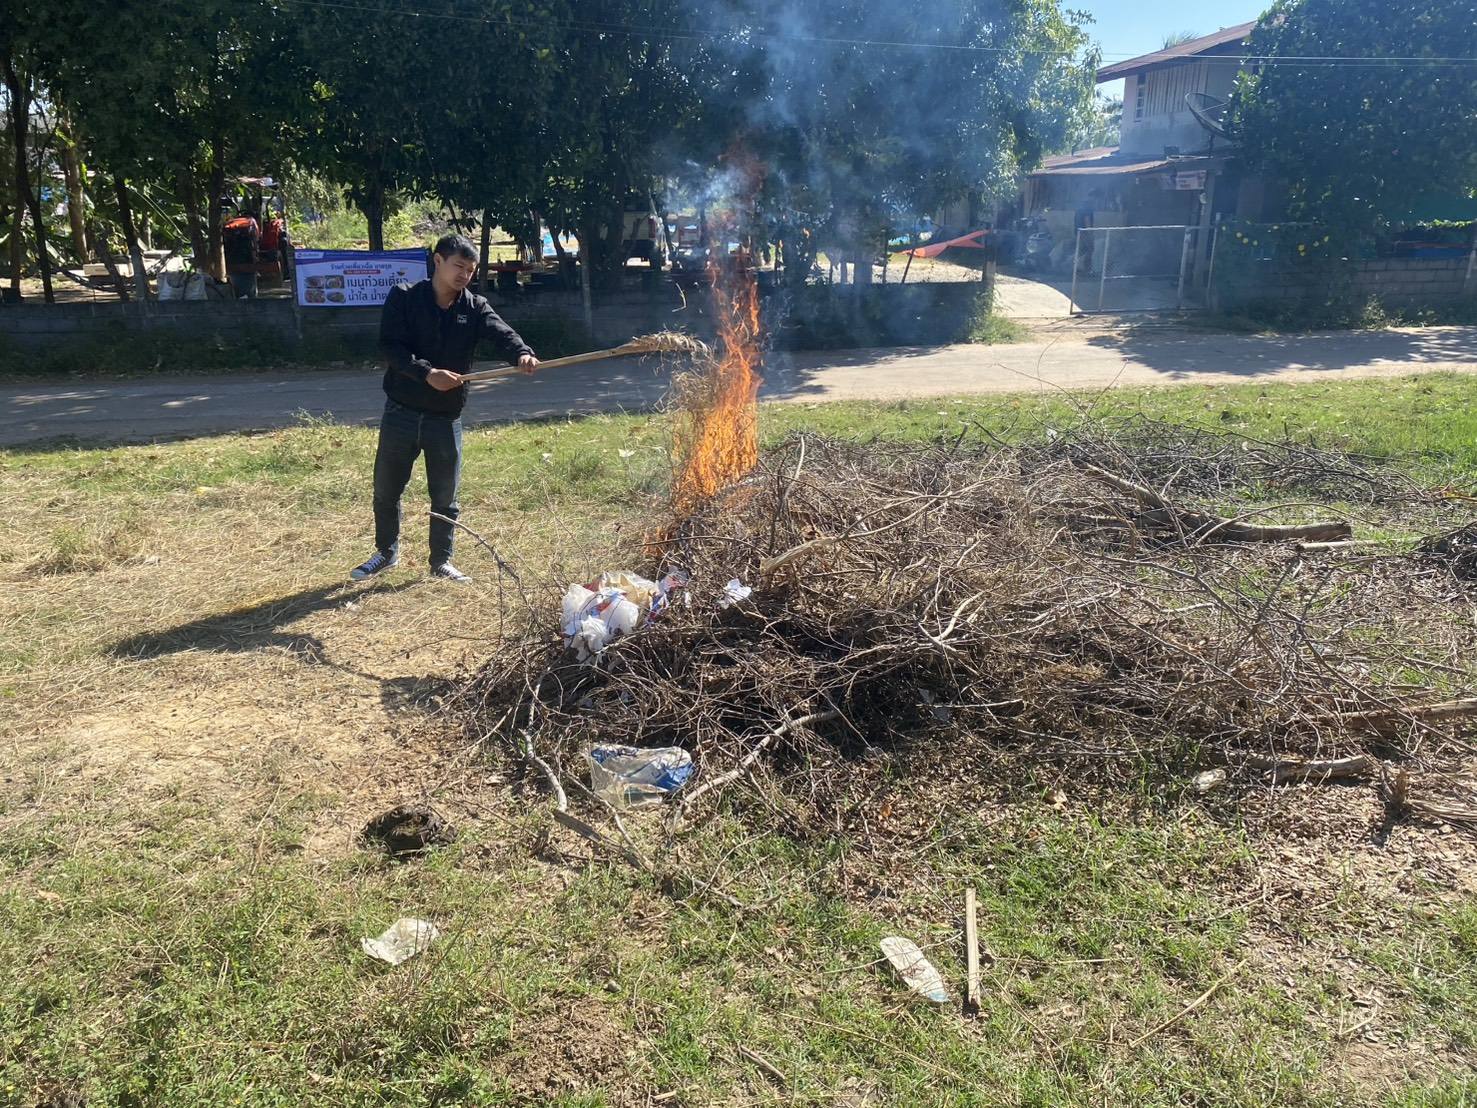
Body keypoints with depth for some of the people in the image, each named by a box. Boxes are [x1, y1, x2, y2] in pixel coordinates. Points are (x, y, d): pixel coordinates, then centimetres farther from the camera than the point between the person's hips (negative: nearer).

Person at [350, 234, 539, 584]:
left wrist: (522, 354, -40)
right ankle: (386, 552, 33)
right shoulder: (403, 298, -5)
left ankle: (441, 561, 24)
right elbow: (391, 346, -15)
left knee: (445, 494, 8)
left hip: (446, 417, 1)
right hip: (401, 412, -1)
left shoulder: (475, 308, 1)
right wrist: (426, 373, -30)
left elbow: (501, 334, -18)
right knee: (386, 488, 12)